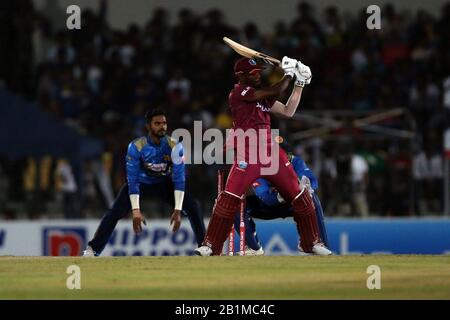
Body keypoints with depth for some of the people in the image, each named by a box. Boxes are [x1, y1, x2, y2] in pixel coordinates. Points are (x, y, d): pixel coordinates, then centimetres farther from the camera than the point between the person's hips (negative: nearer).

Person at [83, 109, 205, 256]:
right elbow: (133, 180, -27)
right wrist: (136, 211, -35)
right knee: (115, 212, -21)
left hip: (164, 184, 2)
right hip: (140, 182, -2)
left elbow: (179, 179, -22)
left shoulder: (175, 147, -23)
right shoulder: (136, 147, -28)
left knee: (192, 207, -15)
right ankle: (92, 249, -16)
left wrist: (178, 210, -29)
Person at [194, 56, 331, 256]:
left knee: (299, 196, 5)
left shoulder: (262, 95, 18)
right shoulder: (238, 92, -6)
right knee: (229, 199, -16)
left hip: (271, 153, 7)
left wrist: (300, 84, 14)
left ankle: (312, 243, 16)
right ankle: (211, 245, -8)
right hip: (246, 155, -7)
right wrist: (289, 74, -2)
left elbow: (288, 111, 17)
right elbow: (275, 92, -14)